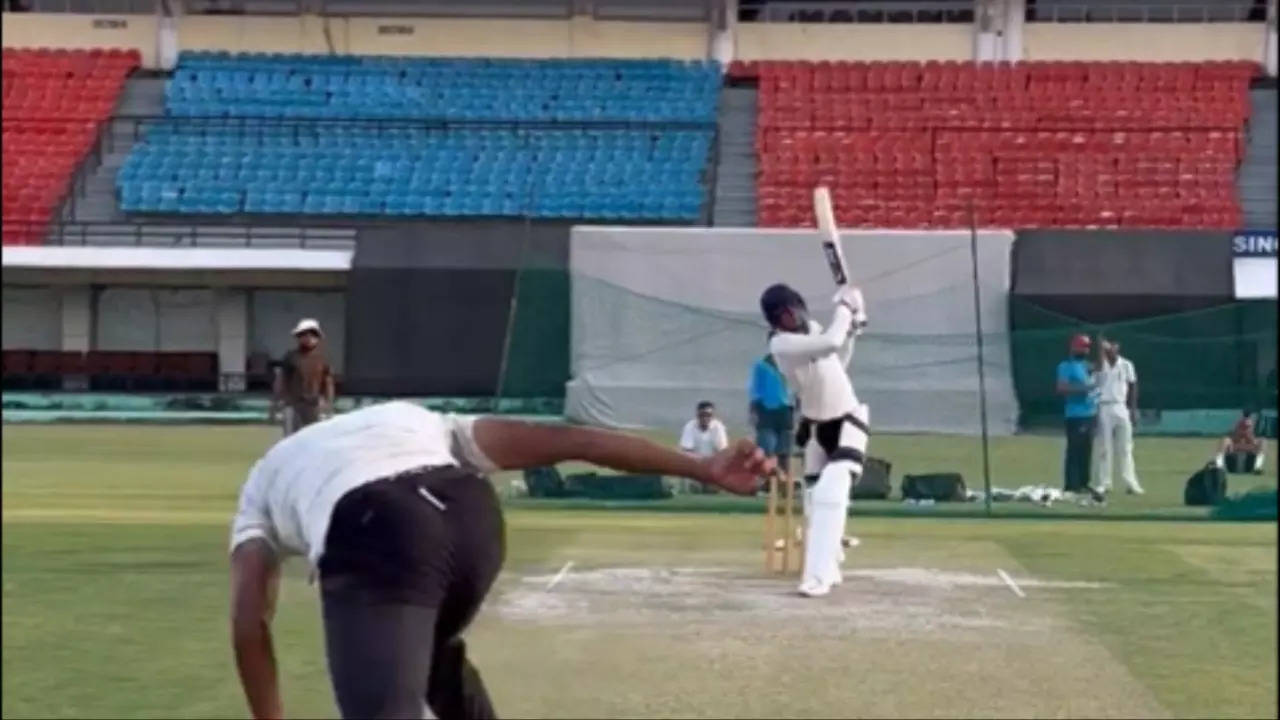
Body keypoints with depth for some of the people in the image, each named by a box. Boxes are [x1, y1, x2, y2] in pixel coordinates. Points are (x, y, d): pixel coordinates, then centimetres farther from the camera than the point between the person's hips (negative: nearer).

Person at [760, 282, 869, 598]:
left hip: (848, 421, 1)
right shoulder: (781, 344, -24)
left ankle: (819, 576, -28)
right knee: (815, 499, 8)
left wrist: (851, 328, 0)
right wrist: (844, 306, -23)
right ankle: (828, 568, 33)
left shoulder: (813, 328, -4)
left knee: (831, 493, -20)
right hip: (817, 427, -1)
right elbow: (830, 343, -38)